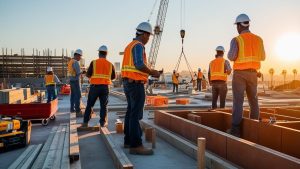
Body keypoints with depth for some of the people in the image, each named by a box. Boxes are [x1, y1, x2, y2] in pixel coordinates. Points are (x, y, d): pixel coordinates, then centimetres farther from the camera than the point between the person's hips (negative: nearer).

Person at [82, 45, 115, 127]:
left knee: (89, 105, 9)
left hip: (94, 86, -1)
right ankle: (103, 122, 9)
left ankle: (85, 122, 12)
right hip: (105, 87, 1)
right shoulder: (110, 64, 3)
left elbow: (88, 75, -5)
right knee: (103, 106, 9)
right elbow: (113, 77, 10)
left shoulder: (94, 62, -4)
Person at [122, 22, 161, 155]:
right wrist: (152, 72, -11)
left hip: (128, 82, 10)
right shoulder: (138, 45, -11)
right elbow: (139, 65, -24)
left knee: (131, 112, 13)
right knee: (136, 114, -10)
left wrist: (149, 72, 19)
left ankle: (128, 141, 19)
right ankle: (136, 145, -9)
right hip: (136, 84, -10)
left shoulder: (130, 46, 19)